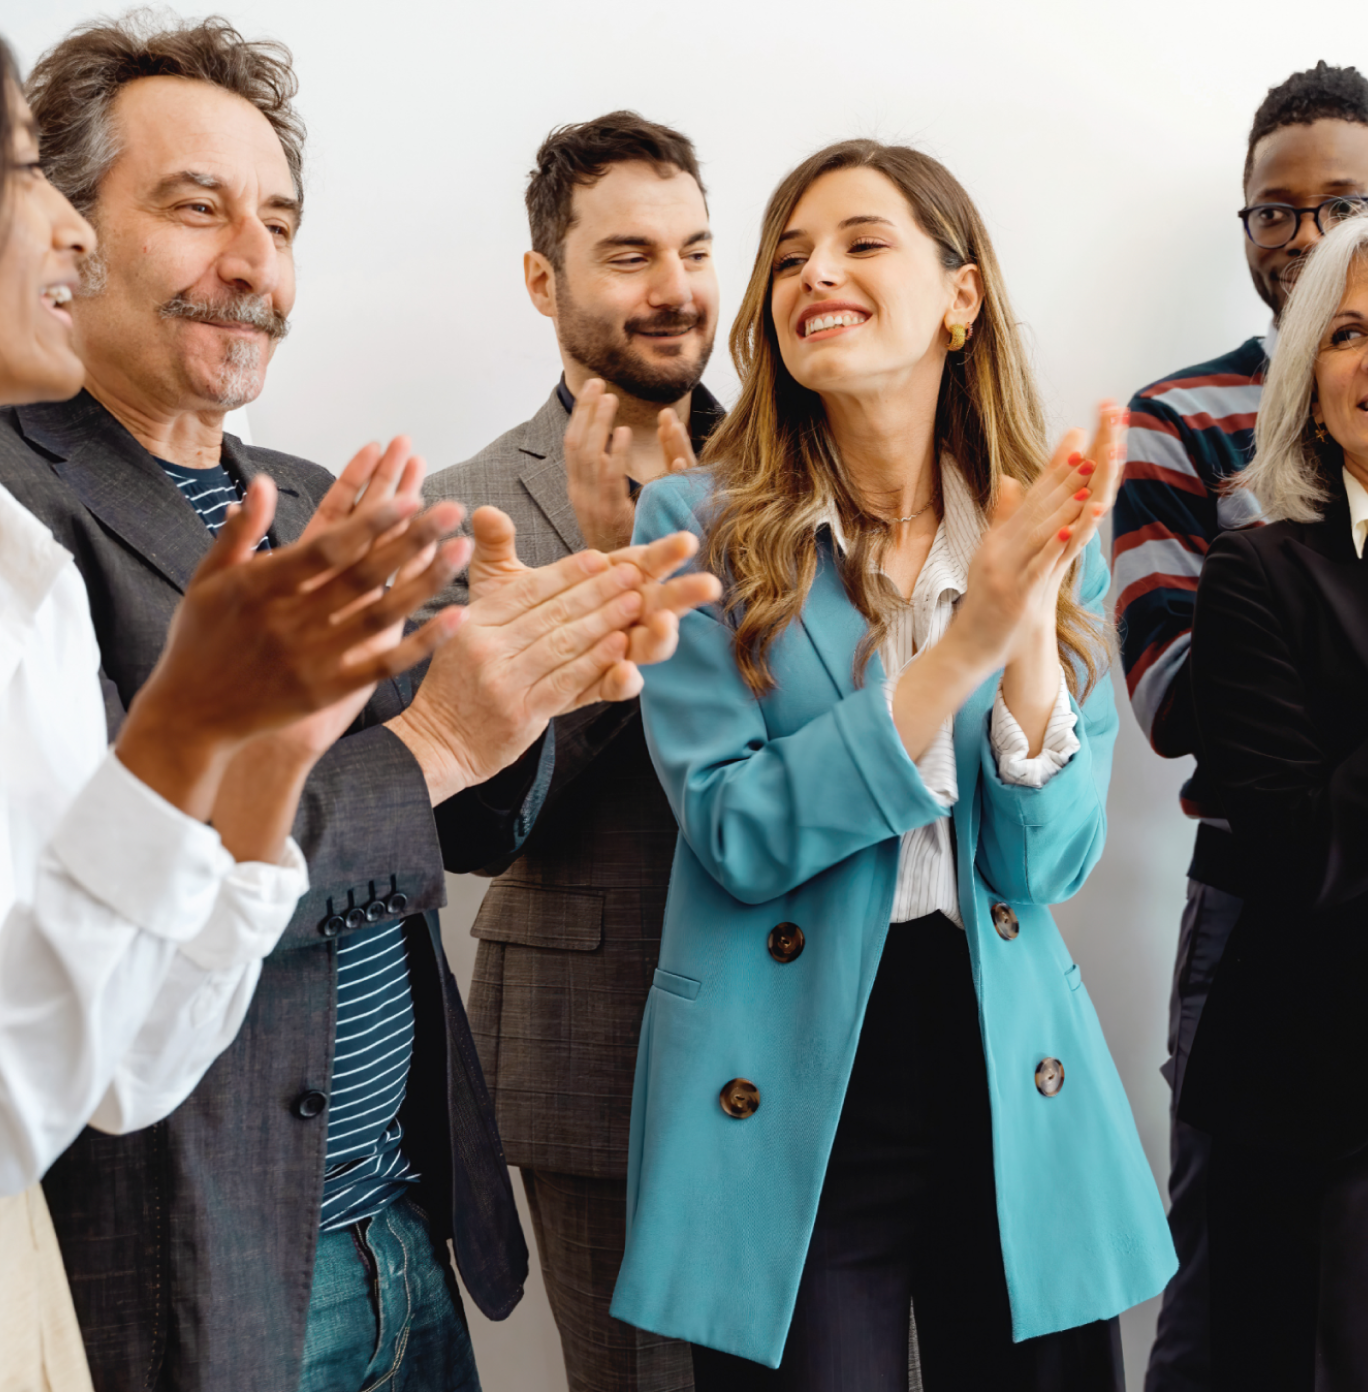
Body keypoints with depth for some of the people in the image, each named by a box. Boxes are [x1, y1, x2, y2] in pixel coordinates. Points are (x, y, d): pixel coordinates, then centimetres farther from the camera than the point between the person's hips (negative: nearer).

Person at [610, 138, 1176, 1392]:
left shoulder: (1048, 531, 1)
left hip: (1014, 1081, 3)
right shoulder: (701, 523, -7)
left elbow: (1050, 863, -4)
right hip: (783, 1097, -2)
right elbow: (737, 838, -14)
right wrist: (962, 646, -23)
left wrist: (1032, 632, -21)